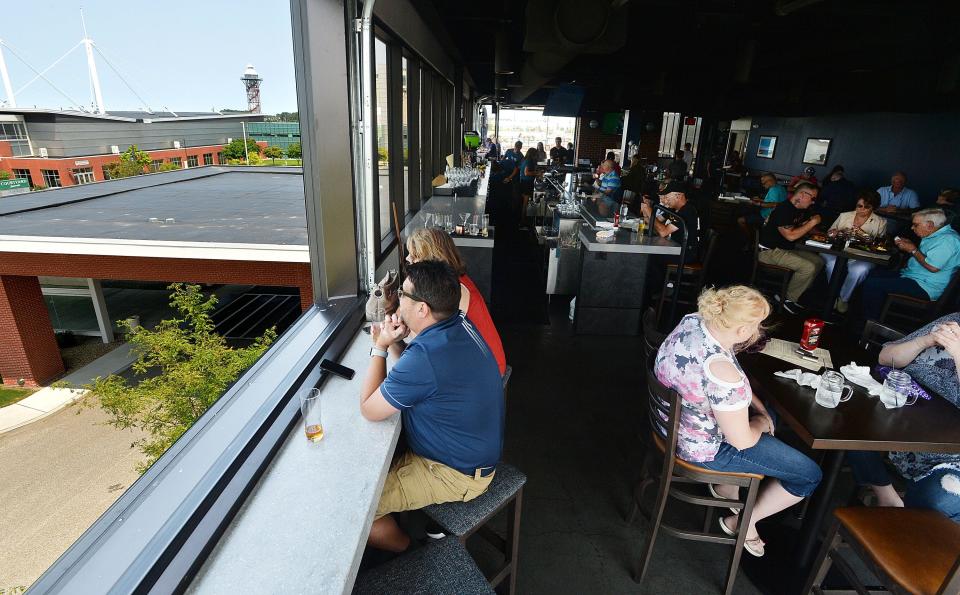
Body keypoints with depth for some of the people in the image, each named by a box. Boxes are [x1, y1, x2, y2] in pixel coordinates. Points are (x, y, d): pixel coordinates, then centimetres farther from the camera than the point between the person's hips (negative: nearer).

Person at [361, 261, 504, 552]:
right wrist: (394, 344, -7)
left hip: (456, 474, -9)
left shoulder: (425, 356, -35)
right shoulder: (461, 326, -5)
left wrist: (380, 348, -12)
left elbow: (369, 409, -18)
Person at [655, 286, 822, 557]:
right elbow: (742, 441, -22)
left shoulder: (693, 320, -13)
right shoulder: (723, 375, -38)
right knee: (810, 474, 7)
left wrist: (758, 407, 4)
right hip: (703, 447, -8)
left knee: (770, 414, 31)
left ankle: (725, 485, 38)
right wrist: (761, 423, -2)